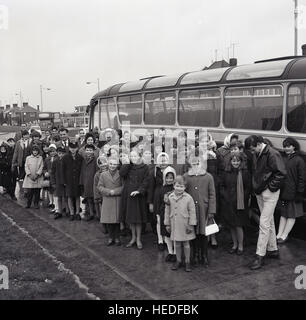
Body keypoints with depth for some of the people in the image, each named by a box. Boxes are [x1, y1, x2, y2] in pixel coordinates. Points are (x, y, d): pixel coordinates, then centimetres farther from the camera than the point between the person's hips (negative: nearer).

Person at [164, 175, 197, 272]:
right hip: (174, 225, 3)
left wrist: (191, 225, -6)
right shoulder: (170, 197, -2)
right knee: (177, 243, 14)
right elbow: (167, 211, 6)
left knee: (186, 243, 9)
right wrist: (167, 224, 8)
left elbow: (192, 212, -6)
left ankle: (187, 262, 22)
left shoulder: (188, 198, -10)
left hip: (185, 225, -3)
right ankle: (178, 261, 28)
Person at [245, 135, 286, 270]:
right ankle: (273, 250, 29)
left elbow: (281, 173, -20)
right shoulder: (256, 155, 7)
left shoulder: (272, 154, -17)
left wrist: (271, 187, -16)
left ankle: (260, 256, -2)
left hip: (270, 193, -8)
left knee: (264, 223, -8)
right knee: (269, 221, 17)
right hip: (259, 192, 8)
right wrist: (255, 186, 10)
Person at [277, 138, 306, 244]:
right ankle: (279, 235, 18)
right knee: (283, 214, 13)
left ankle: (284, 235, 12)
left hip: (293, 193, -6)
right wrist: (279, 190, 9)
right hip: (283, 192, 6)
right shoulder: (284, 160, 7)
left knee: (291, 215, 6)